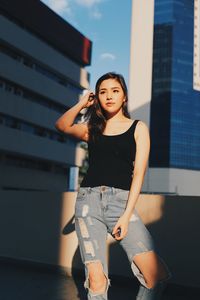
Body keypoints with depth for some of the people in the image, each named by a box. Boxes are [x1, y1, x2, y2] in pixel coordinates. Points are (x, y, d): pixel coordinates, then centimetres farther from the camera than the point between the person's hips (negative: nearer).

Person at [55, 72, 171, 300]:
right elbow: (62, 126, 1)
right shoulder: (93, 128, 17)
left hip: (121, 201, -1)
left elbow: (139, 173, 0)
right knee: (96, 280, -7)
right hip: (89, 200, 1)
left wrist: (127, 215, -9)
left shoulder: (138, 128, 9)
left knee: (158, 275, -16)